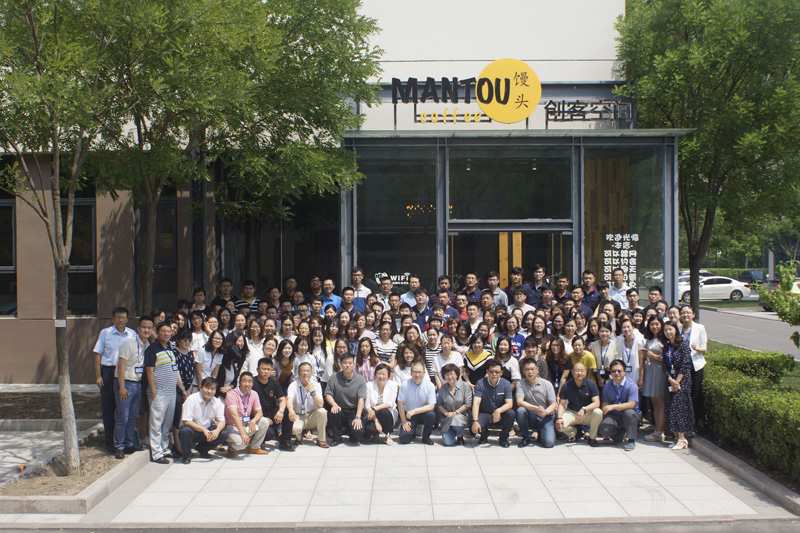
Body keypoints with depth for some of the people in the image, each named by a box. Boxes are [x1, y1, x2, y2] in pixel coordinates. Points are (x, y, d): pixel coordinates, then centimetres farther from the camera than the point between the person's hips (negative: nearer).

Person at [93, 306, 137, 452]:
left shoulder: (132, 334, 5)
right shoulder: (105, 333, 0)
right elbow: (98, 354, 1)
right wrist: (98, 376, -5)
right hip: (108, 371, -1)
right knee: (108, 408, 5)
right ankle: (110, 441, 14)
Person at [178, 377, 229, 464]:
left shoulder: (217, 402, -3)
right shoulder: (192, 399, -17)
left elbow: (222, 421, -3)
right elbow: (186, 421, -22)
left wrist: (217, 430, -28)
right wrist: (203, 429, -33)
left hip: (208, 431, 5)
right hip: (192, 430, -4)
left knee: (224, 434, -19)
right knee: (185, 431, -37)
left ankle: (202, 448, 6)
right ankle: (187, 454, -7)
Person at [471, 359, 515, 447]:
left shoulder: (506, 384, -7)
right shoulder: (480, 384, -11)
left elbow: (509, 403, -15)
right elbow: (476, 403, -20)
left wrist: (498, 411, -37)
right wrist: (475, 421, -35)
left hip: (500, 415, 1)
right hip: (484, 414, -1)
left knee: (511, 413, -31)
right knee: (476, 427, -32)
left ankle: (503, 437, -1)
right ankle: (484, 434, 10)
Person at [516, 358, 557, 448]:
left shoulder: (547, 384, -4)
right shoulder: (520, 383, -5)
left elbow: (553, 404, -4)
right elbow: (519, 402, -17)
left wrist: (545, 412, -26)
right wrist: (536, 408, -31)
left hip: (545, 417, 0)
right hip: (530, 417, 0)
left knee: (549, 443, -22)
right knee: (520, 410, -33)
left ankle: (540, 433, 17)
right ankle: (526, 437, -9)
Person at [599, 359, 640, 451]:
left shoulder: (631, 385, -12)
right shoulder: (607, 386, 1)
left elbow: (631, 404, -22)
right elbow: (604, 405, 3)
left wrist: (613, 406, -30)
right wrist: (602, 419, -10)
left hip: (629, 416, -2)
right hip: (614, 416, 3)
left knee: (629, 412, -38)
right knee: (604, 429, -26)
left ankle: (630, 440, -19)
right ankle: (624, 435, 5)